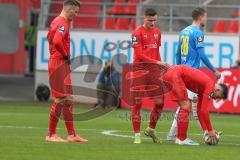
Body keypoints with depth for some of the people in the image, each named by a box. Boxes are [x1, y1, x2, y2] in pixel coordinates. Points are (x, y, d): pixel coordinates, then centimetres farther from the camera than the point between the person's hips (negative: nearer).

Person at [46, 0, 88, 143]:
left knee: (69, 100, 11)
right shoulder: (62, 23, -15)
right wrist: (66, 55, -15)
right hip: (59, 65, -11)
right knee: (60, 100, -7)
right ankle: (51, 135, -3)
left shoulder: (57, 21, 17)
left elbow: (50, 38, 30)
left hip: (64, 65, 11)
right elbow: (57, 41, -30)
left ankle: (71, 134, 14)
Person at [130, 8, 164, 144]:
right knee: (137, 103, -3)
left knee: (160, 102, 3)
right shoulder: (138, 33, -8)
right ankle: (137, 135, 2)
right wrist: (156, 62, -19)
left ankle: (151, 130, 22)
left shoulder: (157, 32, 11)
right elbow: (139, 55, -14)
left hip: (153, 71, 6)